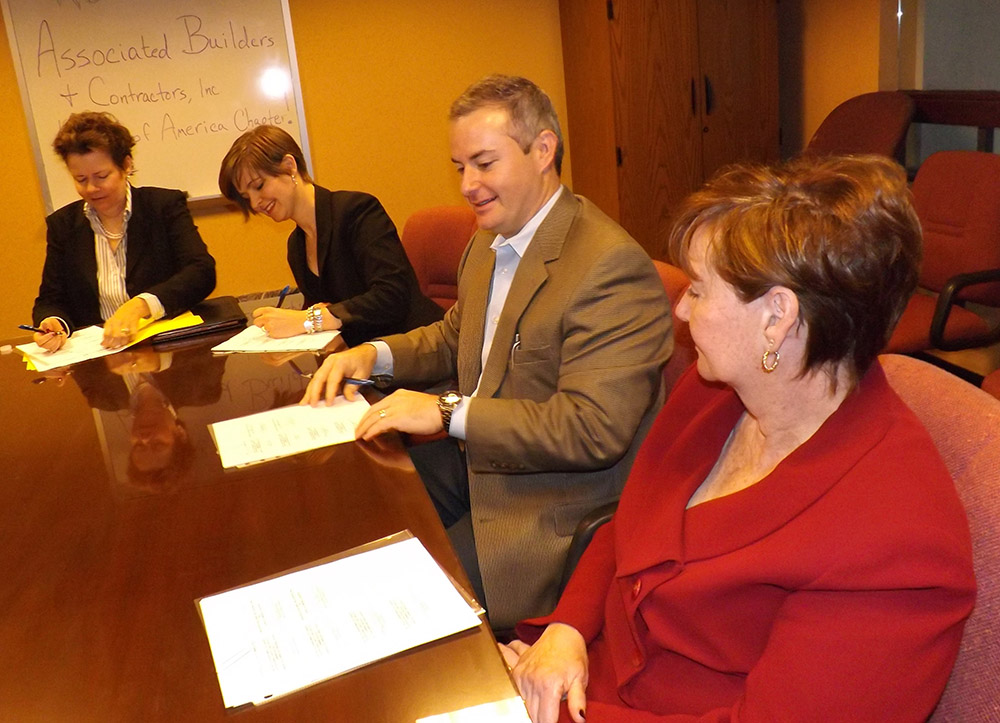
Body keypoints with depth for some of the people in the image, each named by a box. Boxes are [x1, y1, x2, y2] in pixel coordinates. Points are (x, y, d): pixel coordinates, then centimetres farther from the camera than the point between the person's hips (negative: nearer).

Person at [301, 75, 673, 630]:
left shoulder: (613, 265, -22)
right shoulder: (490, 242, 10)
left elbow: (594, 429, -28)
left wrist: (448, 412, -24)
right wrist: (374, 356, 4)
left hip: (553, 507, -8)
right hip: (474, 461, 9)